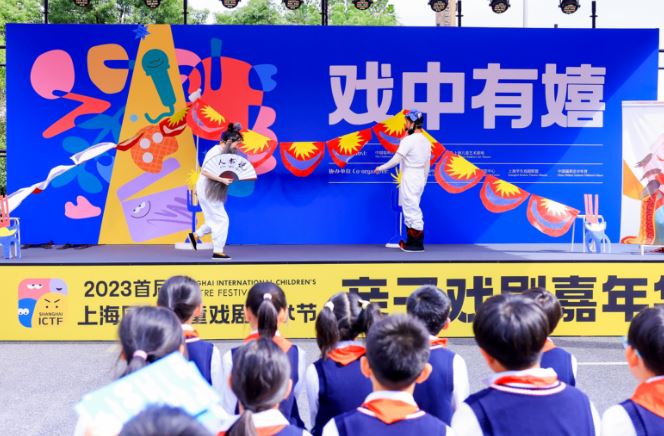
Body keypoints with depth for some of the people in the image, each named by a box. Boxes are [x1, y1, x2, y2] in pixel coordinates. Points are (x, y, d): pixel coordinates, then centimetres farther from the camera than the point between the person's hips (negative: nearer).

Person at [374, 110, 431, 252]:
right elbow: (427, 165, 15)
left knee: (412, 210, -3)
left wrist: (381, 168, -5)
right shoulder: (426, 141, 10)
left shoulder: (408, 140, -16)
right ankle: (411, 241, 19)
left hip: (409, 180, -8)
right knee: (412, 210, 15)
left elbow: (396, 160, -18)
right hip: (420, 180, 8)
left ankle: (418, 244, 0)